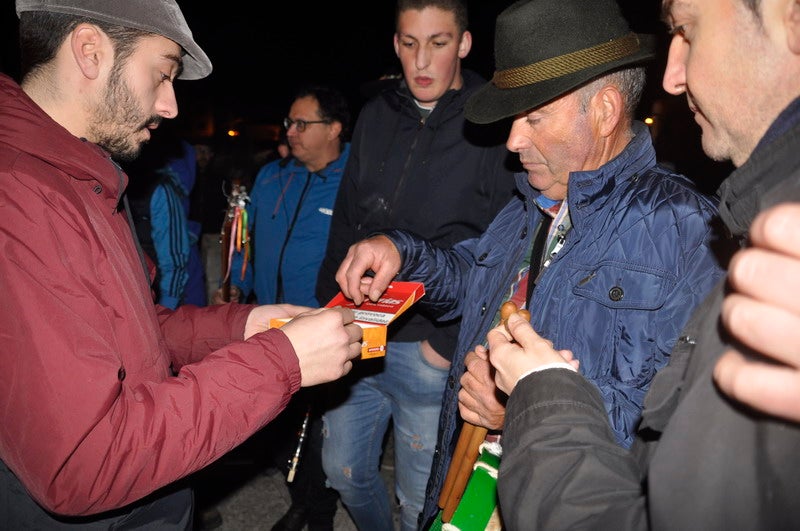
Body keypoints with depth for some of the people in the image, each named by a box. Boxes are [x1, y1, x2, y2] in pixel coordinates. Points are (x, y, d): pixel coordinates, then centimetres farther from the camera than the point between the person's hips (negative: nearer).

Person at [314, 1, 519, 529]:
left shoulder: (494, 127, -10)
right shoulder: (375, 116, 7)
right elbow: (345, 223, 12)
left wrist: (451, 340, -15)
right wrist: (330, 307, 7)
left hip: (431, 351, -5)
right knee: (344, 471, 21)